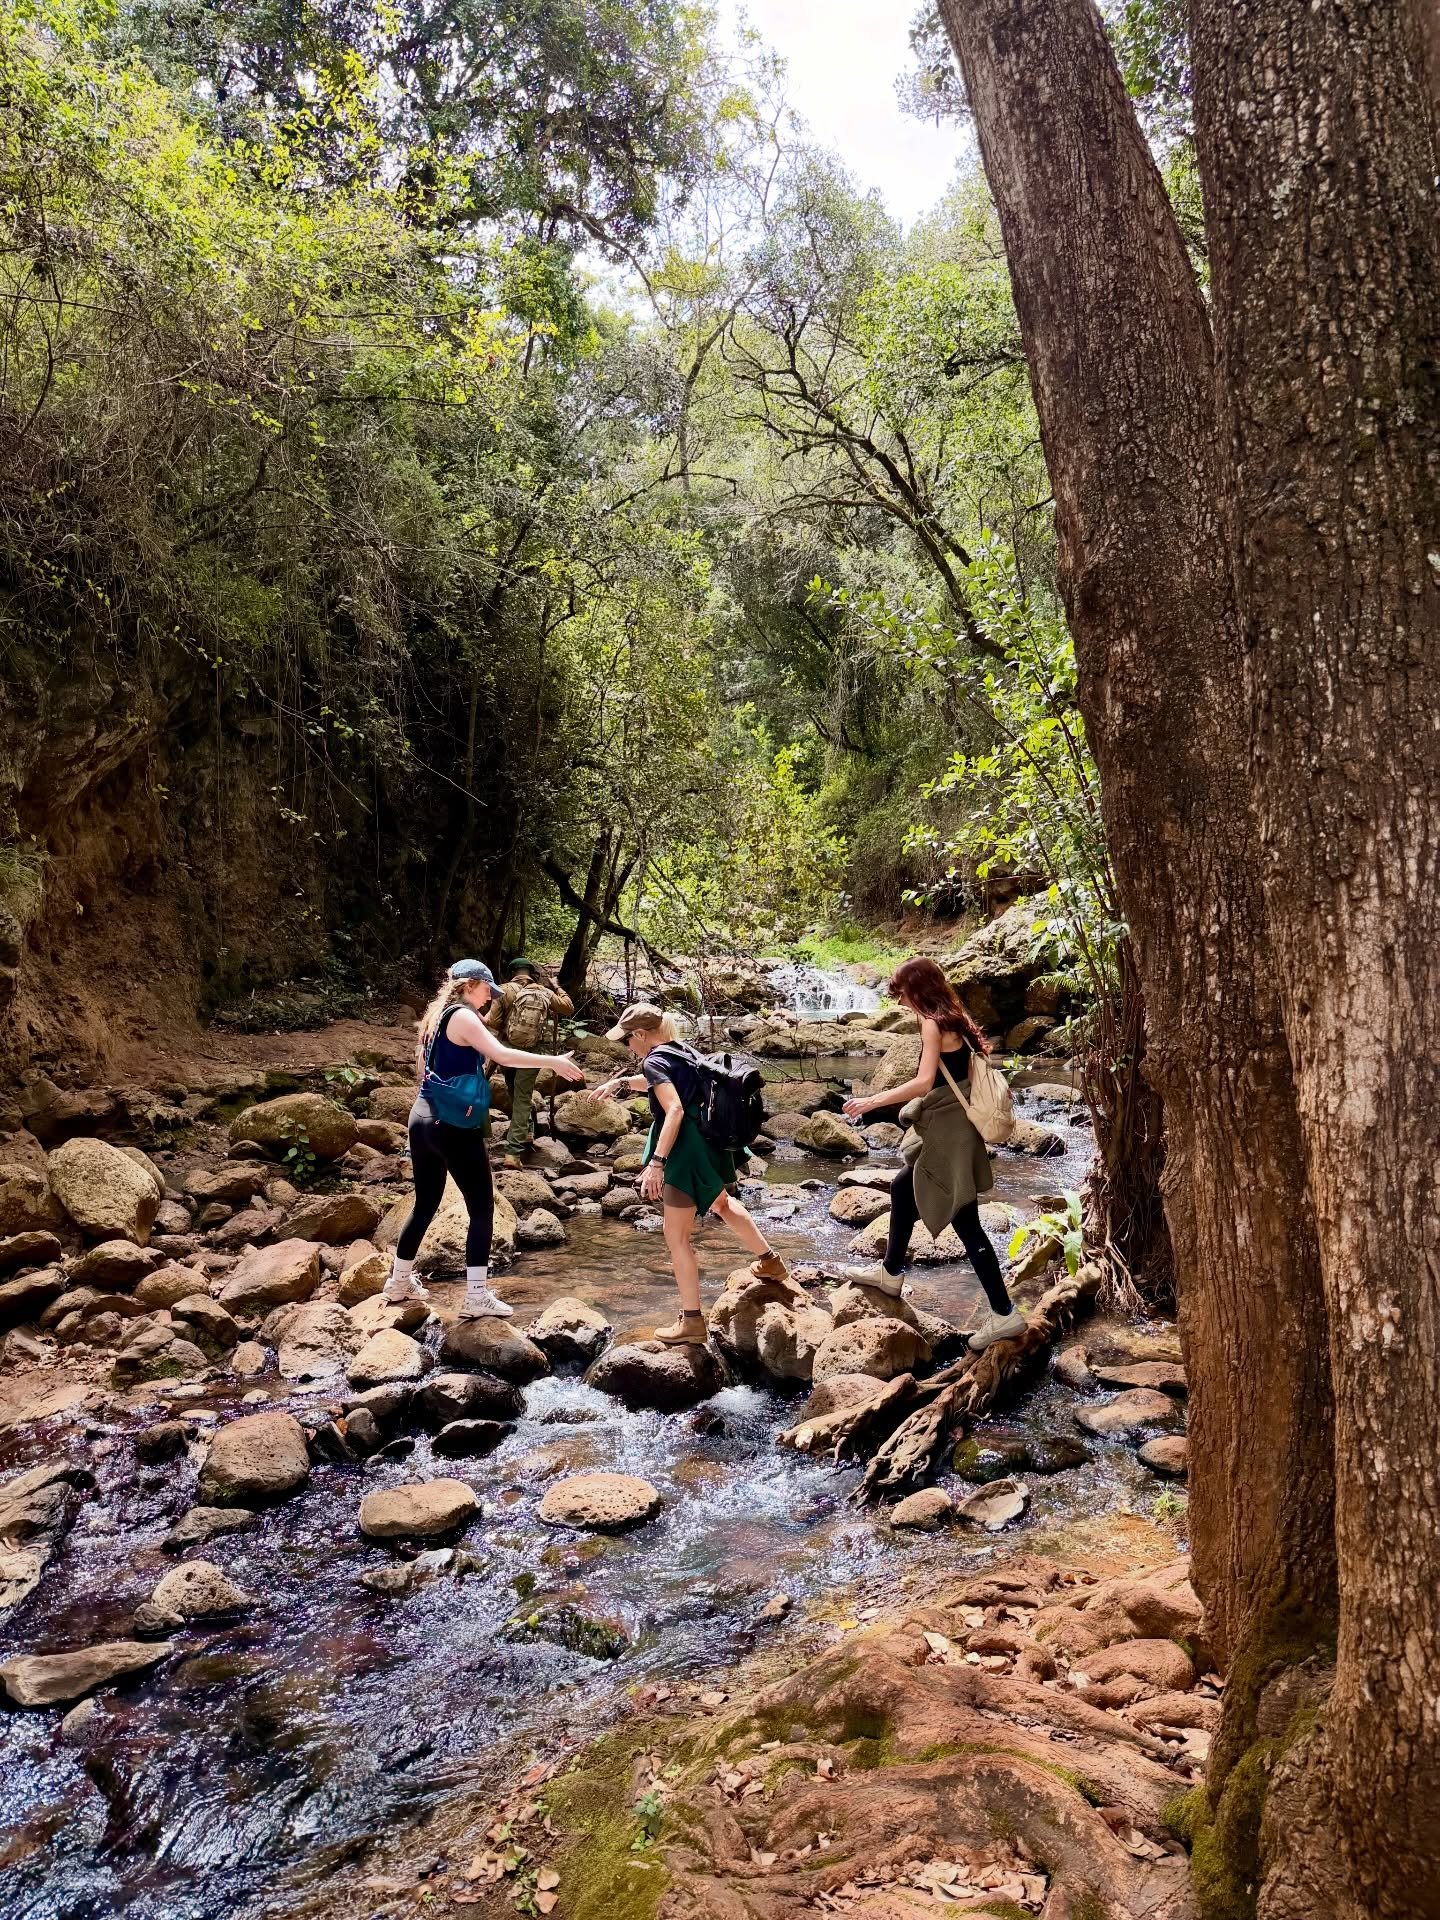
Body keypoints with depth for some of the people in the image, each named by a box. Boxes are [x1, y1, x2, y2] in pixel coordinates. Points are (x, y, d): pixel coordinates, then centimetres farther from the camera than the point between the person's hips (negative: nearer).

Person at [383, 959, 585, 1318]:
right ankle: (476, 1296, -2)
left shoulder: (436, 1017, 16)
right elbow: (501, 1054, -23)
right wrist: (553, 1062, -21)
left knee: (425, 1204, 20)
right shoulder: (463, 1017, -11)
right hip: (454, 1125, -9)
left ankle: (400, 1282, 30)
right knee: (482, 1207, -2)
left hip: (422, 1119, 9)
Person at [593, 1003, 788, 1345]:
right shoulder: (681, 1050, 12)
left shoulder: (655, 1060, -15)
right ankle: (770, 1261, 50)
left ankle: (692, 1322, 7)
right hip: (711, 1145, 9)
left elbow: (674, 1111, -28)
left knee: (678, 1238, 2)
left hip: (686, 1153, -9)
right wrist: (621, 1081, 33)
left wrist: (656, 1162, -31)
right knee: (721, 1204, 35)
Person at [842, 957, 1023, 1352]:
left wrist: (873, 1101, -19)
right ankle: (890, 1273, 38)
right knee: (903, 1190, 24)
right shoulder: (954, 1019, 11)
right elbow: (962, 1073, 15)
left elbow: (924, 1082, -25)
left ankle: (1004, 1313, -4)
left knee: (964, 1221, -6)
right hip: (950, 1128, 10)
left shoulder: (933, 1023, -16)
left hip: (949, 1131, -10)